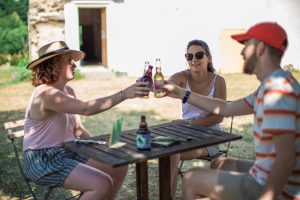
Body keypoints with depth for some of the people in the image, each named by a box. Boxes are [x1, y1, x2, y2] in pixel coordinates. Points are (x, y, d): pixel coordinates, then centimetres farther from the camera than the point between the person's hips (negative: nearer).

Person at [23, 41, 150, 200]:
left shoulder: (68, 91, 8)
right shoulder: (45, 93, -21)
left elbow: (78, 130, 12)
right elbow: (86, 109, -35)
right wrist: (123, 94, -38)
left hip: (67, 153, 9)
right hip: (43, 161, -9)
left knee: (119, 167, 4)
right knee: (103, 184, -23)